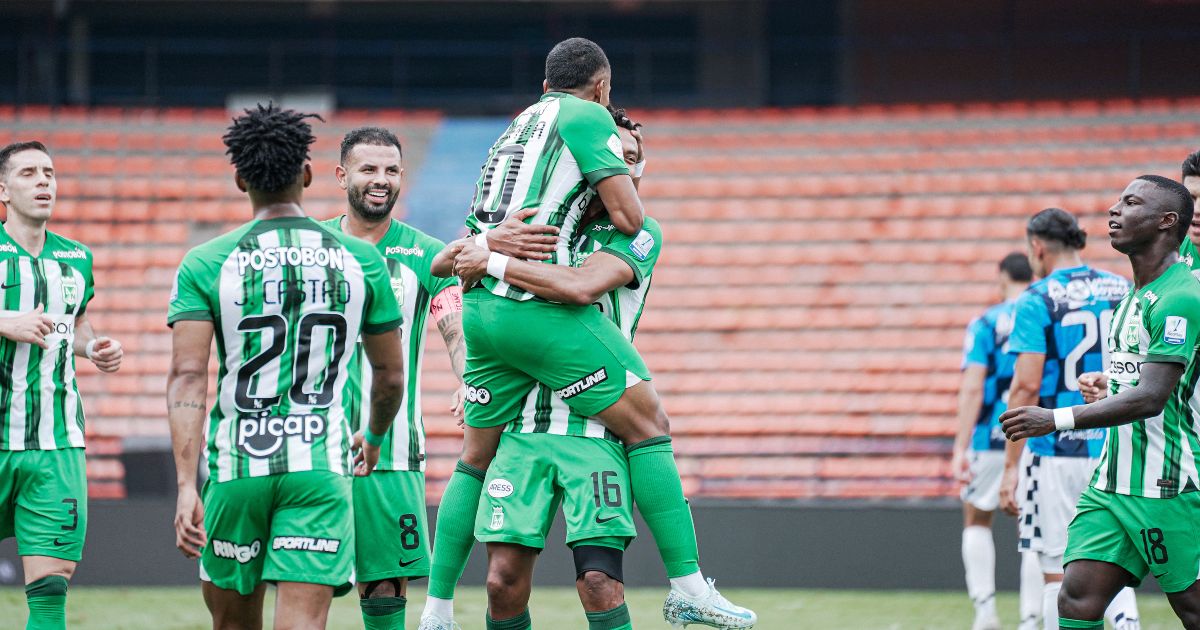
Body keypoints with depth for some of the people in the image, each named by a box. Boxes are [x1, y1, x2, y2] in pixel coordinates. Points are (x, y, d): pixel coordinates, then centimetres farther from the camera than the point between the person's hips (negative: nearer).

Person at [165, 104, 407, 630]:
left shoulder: (205, 265, -1)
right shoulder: (360, 261, 5)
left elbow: (188, 376, -11)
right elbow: (391, 376, 14)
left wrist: (186, 486, -14)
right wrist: (374, 439, 34)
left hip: (236, 466, 0)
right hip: (322, 468, 0)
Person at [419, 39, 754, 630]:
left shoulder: (518, 127, 24)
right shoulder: (586, 117, 0)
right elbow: (628, 217, -6)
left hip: (480, 309, 8)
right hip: (539, 308, -8)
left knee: (477, 458, 17)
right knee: (649, 424, -3)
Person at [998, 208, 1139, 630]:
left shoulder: (1037, 300, -6)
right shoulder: (1122, 291, 8)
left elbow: (1026, 386, -12)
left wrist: (1010, 465, -10)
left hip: (1056, 452, -4)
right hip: (1115, 450, 4)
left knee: (1057, 574, 2)